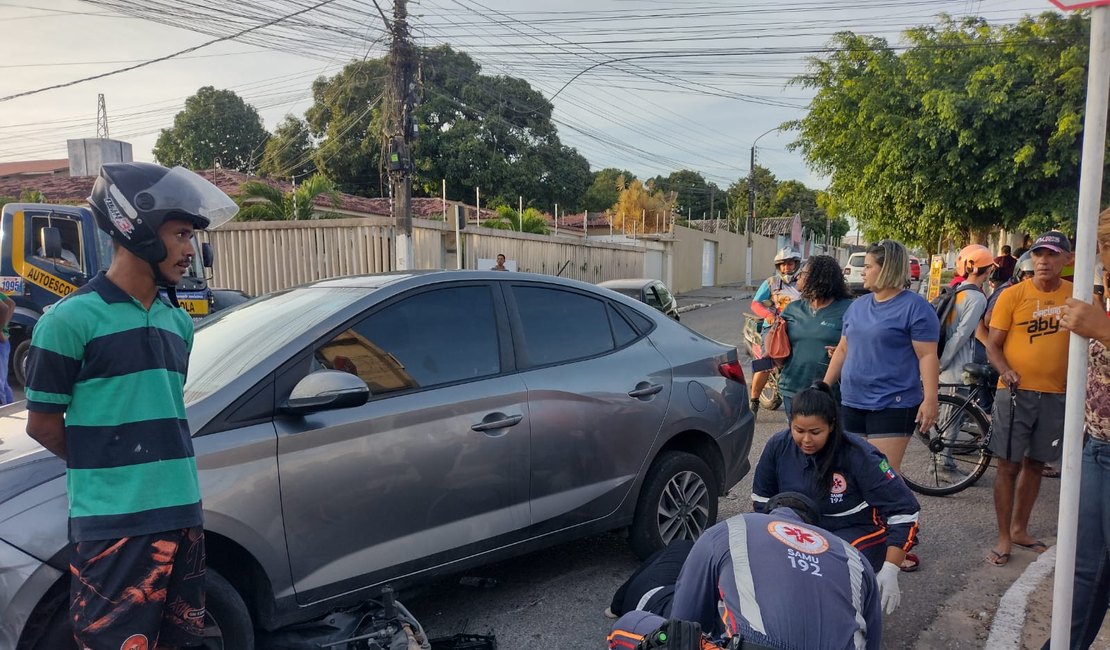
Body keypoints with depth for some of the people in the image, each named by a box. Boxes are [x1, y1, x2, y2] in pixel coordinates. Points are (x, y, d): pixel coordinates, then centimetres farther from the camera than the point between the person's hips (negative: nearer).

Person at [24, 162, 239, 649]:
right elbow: (42, 423, -5)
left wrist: (168, 467, 10)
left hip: (182, 513, 7)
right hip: (113, 523, -7)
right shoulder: (72, 318, -11)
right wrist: (110, 468, 2)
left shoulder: (178, 322, 10)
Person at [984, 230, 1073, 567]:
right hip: (1016, 392, -3)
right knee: (1009, 465, 1)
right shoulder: (1013, 295, -6)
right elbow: (992, 344, -5)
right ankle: (1003, 538, 12)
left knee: (1035, 464, 14)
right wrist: (1005, 371, -22)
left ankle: (1020, 529, 30)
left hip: (1056, 395, 3)